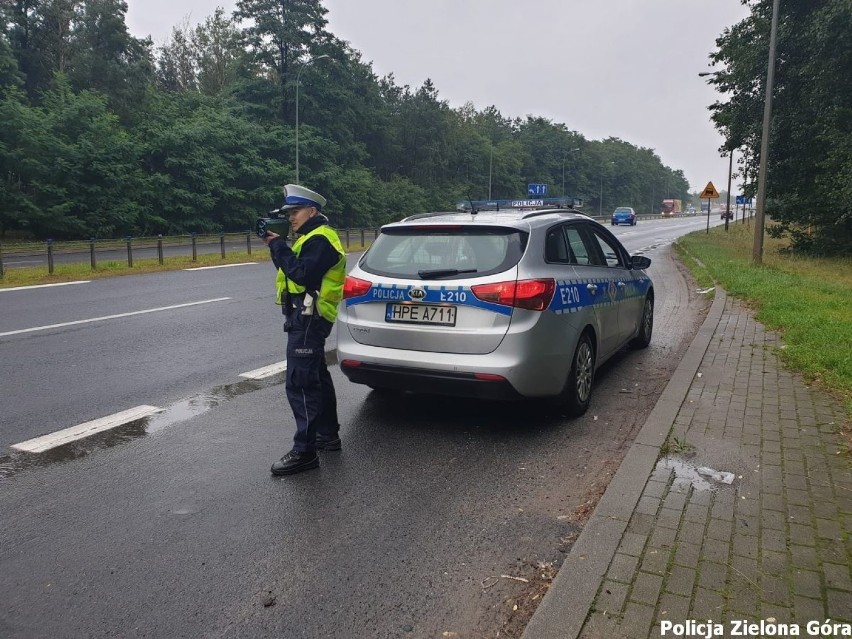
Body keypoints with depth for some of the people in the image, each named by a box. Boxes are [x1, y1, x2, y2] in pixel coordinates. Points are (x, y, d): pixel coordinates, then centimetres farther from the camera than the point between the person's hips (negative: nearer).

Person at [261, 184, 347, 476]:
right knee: (317, 378, 17)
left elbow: (301, 274, -24)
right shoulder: (313, 237, 20)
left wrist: (278, 245, -15)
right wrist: (276, 246, 3)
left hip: (308, 318, -11)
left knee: (300, 383, -12)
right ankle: (328, 435, 28)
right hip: (306, 317, 11)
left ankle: (304, 452, -9)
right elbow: (292, 269, 17)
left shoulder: (319, 239, -13)